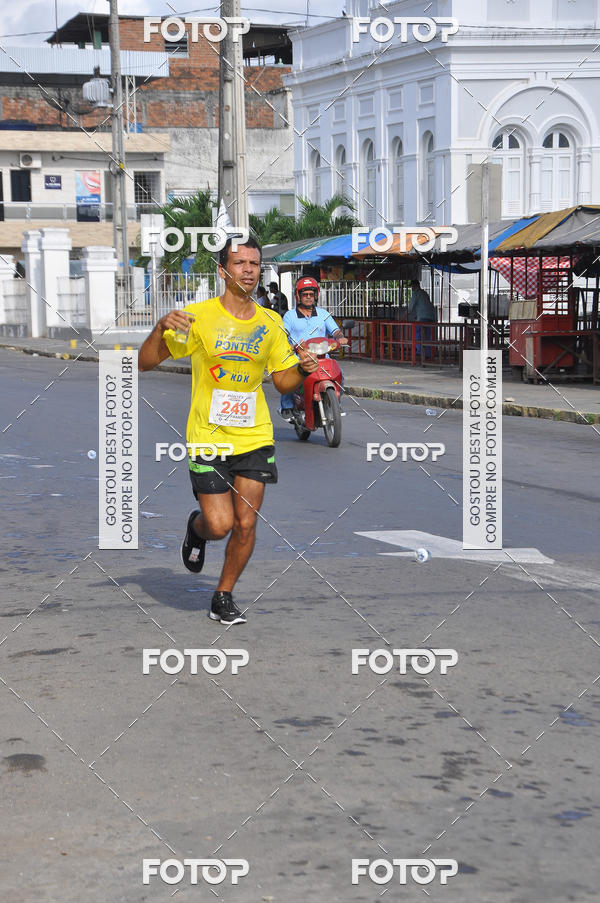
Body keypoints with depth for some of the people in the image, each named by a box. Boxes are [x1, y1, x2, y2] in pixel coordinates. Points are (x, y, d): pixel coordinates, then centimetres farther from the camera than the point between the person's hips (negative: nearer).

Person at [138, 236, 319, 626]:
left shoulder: (270, 322, 5)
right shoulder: (198, 316, -7)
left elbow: (283, 380, 14)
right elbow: (145, 363, -7)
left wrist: (302, 369, -9)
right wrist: (162, 329, -26)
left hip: (255, 436, 3)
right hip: (208, 436, -3)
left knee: (245, 523, 1)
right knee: (219, 525, -8)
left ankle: (224, 597, 21)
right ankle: (196, 528, 29)